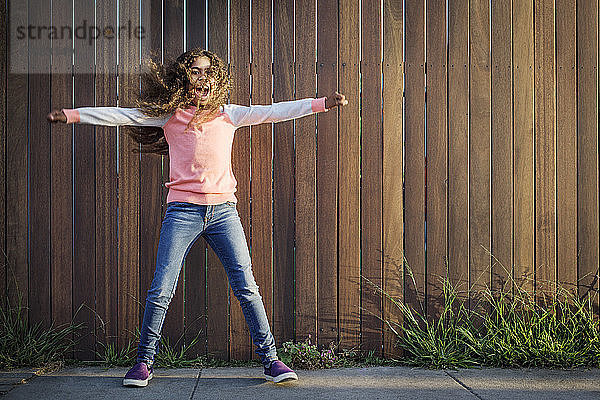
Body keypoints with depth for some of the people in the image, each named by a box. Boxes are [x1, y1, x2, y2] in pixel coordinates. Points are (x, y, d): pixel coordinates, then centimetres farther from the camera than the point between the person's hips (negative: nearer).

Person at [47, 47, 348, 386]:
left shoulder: (229, 114, 11)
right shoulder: (169, 115, 7)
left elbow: (274, 112, 9)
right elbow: (121, 115, 3)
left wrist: (323, 103, 5)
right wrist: (72, 115, -5)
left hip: (223, 209, 1)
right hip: (183, 211, -1)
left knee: (247, 287, 0)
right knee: (161, 291, -3)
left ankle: (270, 359, 9)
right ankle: (144, 362, 12)